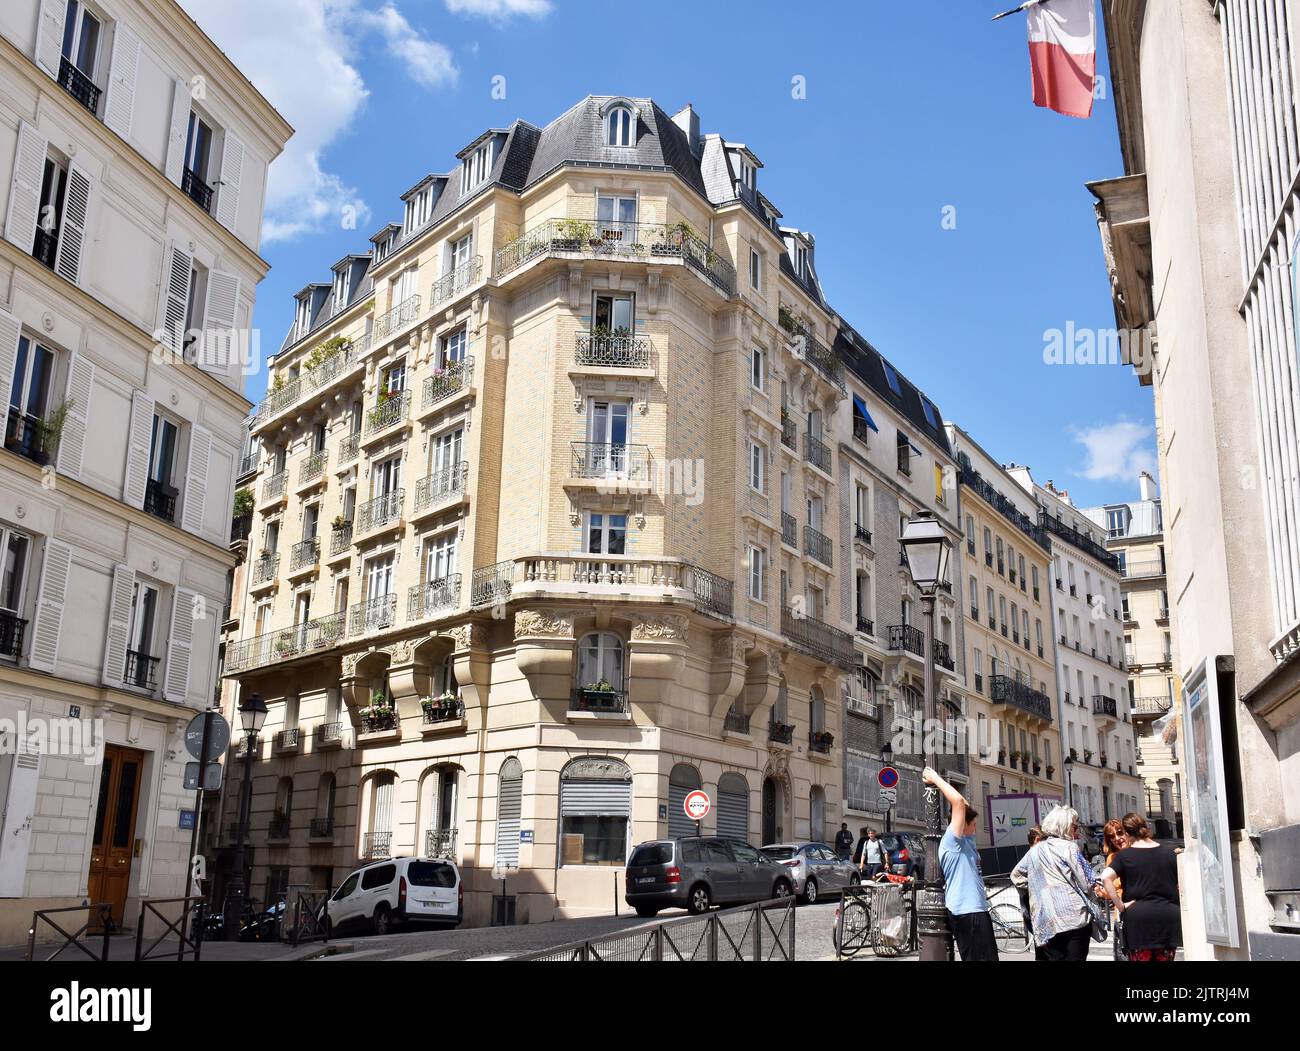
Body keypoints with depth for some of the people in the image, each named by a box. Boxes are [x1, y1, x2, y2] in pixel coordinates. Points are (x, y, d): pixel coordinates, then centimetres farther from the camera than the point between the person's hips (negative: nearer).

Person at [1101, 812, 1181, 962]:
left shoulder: (1124, 855, -3)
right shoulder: (1169, 852, 7)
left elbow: (1105, 877, -17)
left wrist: (1120, 905, -11)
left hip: (1138, 917, -3)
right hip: (1169, 917, 3)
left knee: (1141, 959, 4)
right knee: (1165, 958, 10)